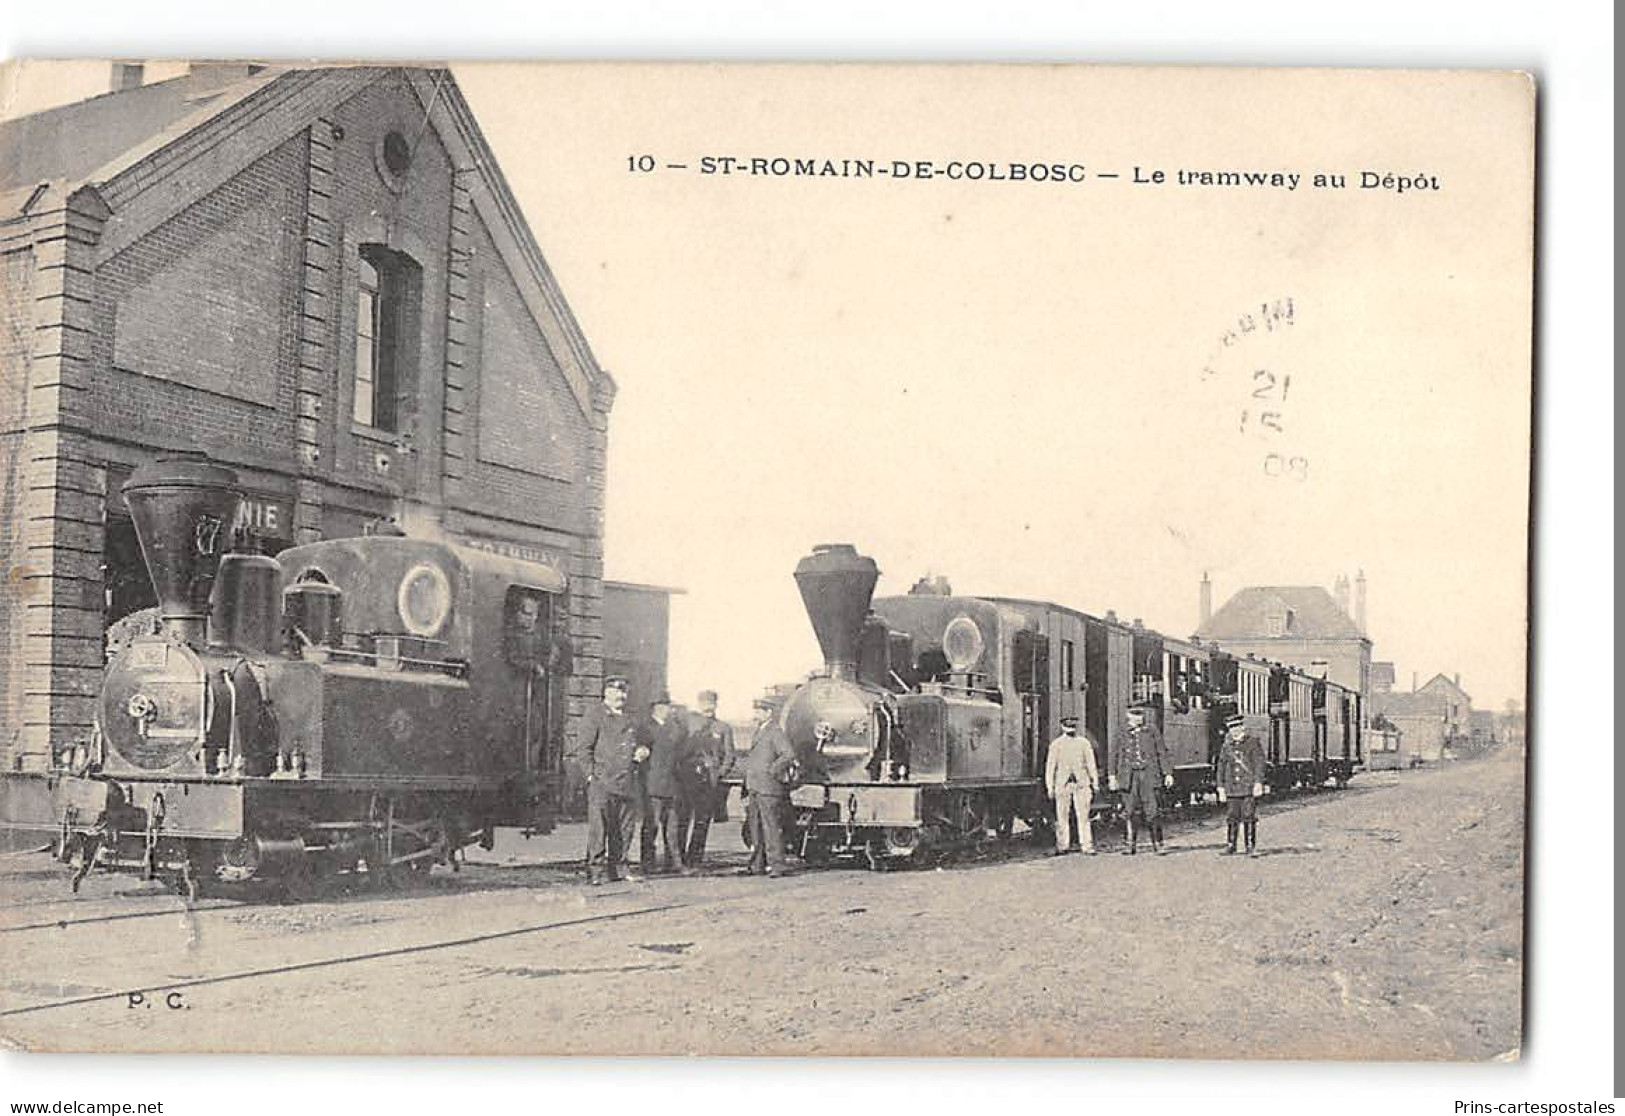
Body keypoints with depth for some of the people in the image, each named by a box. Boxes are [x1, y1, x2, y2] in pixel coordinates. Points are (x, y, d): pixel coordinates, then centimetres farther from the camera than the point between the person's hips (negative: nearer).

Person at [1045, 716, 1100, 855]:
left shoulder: (1084, 743, 8)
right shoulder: (1056, 744, 6)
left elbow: (1091, 764, 10)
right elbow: (1050, 766, 6)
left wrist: (1095, 783, 6)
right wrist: (1050, 786, 1)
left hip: (1081, 783, 0)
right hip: (1062, 783, 0)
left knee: (1083, 816, -4)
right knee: (1062, 816, 0)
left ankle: (1087, 846, -3)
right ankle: (1063, 846, 7)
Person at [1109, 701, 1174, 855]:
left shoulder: (1152, 730, 6)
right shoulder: (1125, 733, 11)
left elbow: (1161, 753, 5)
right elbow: (1119, 756, 17)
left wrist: (1168, 773, -1)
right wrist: (1113, 775, 14)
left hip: (1148, 773, -2)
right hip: (1129, 774, 2)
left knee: (1152, 810, -5)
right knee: (1129, 810, 2)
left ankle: (1158, 844, 0)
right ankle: (1131, 844, 10)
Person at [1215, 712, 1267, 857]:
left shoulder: (1253, 743, 1)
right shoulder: (1226, 746, 13)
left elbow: (1259, 763, -3)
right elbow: (1222, 767, 16)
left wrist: (1258, 783, -12)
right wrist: (1221, 787, 11)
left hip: (1249, 788, -4)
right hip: (1232, 788, 4)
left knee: (1249, 818, -4)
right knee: (1231, 817, 3)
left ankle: (1251, 847, 2)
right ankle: (1230, 846, 11)